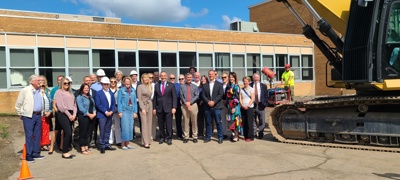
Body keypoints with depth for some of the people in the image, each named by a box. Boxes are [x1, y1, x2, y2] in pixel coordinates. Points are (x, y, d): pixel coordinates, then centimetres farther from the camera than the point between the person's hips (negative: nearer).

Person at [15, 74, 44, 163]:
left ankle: (36, 153, 21)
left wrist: (41, 112, 11)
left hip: (38, 115, 5)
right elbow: (18, 104, 1)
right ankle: (28, 155, 4)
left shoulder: (40, 91, 10)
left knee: (37, 135, 10)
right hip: (28, 116, -5)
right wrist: (21, 114, 6)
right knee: (29, 136, -3)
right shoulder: (25, 90, -4)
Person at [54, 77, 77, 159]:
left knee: (69, 133, 5)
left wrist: (74, 114, 0)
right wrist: (69, 115, -10)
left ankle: (66, 150, 14)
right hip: (63, 114, -6)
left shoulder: (70, 93, 19)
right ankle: (64, 153, -3)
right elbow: (61, 105, -8)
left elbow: (74, 104, 15)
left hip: (71, 114, 6)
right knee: (68, 133, -12)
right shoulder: (59, 92, 0)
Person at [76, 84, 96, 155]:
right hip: (83, 117, -6)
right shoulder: (79, 97, -4)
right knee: (82, 133, 0)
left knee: (88, 133, 10)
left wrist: (94, 113, -5)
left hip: (91, 117, 7)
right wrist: (89, 114, -15)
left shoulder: (90, 97, 17)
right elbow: (81, 108, -13)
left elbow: (93, 106, 12)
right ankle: (82, 149, 7)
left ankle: (86, 148, 19)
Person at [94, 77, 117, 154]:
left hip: (110, 114, 5)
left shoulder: (111, 93, 13)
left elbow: (113, 103, 10)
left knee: (108, 131, 11)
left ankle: (107, 145, 19)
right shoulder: (98, 93, -3)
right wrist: (105, 112, -15)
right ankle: (102, 146, 5)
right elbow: (98, 104, -10)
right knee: (102, 131, -2)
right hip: (102, 115, -5)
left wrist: (111, 111, -6)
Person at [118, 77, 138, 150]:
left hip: (131, 111, 4)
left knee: (130, 127, 5)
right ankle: (123, 144, 4)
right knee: (125, 127, -6)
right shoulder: (121, 90, -1)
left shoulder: (133, 91, 10)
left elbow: (135, 102, 11)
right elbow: (119, 101, -3)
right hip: (124, 111, -4)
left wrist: (135, 112, 5)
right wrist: (120, 112, -10)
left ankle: (127, 143, 15)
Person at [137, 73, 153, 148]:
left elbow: (150, 96, 11)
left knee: (149, 123, 5)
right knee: (144, 123, -8)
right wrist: (142, 108, -13)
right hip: (143, 106, -5)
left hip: (150, 105, 5)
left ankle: (148, 140, 13)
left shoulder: (150, 86, 12)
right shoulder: (140, 86, -2)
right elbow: (139, 98, -7)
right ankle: (145, 142, -7)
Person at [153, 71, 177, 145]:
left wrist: (174, 107, -9)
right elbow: (155, 97, 10)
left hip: (168, 108, -2)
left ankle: (169, 138, 8)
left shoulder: (171, 85, 3)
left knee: (169, 124, -2)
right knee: (161, 124, 7)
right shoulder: (156, 85, 10)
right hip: (159, 108, 2)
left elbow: (174, 97, -1)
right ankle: (162, 137, 19)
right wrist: (154, 108, 5)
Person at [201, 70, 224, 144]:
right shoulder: (205, 85, 13)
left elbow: (221, 95, -3)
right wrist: (208, 102, -10)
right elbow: (203, 95, 7)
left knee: (218, 122, -1)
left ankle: (220, 137, 7)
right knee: (208, 122, 6)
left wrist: (214, 102, -13)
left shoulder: (219, 84, 6)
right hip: (208, 107, 3)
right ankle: (208, 137, 16)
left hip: (216, 106, -3)